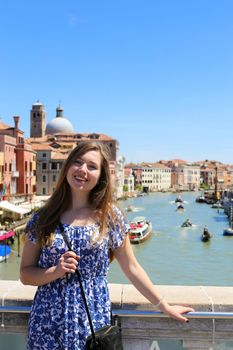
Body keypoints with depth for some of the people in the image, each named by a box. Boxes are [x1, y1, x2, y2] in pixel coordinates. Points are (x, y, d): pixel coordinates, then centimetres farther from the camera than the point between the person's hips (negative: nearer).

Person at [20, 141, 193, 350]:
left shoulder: (110, 217, -4)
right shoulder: (43, 219, -3)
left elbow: (131, 268, 3)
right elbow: (26, 274, 2)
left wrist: (164, 306, 5)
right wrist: (55, 271, -17)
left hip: (94, 319, 0)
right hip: (48, 321, 1)